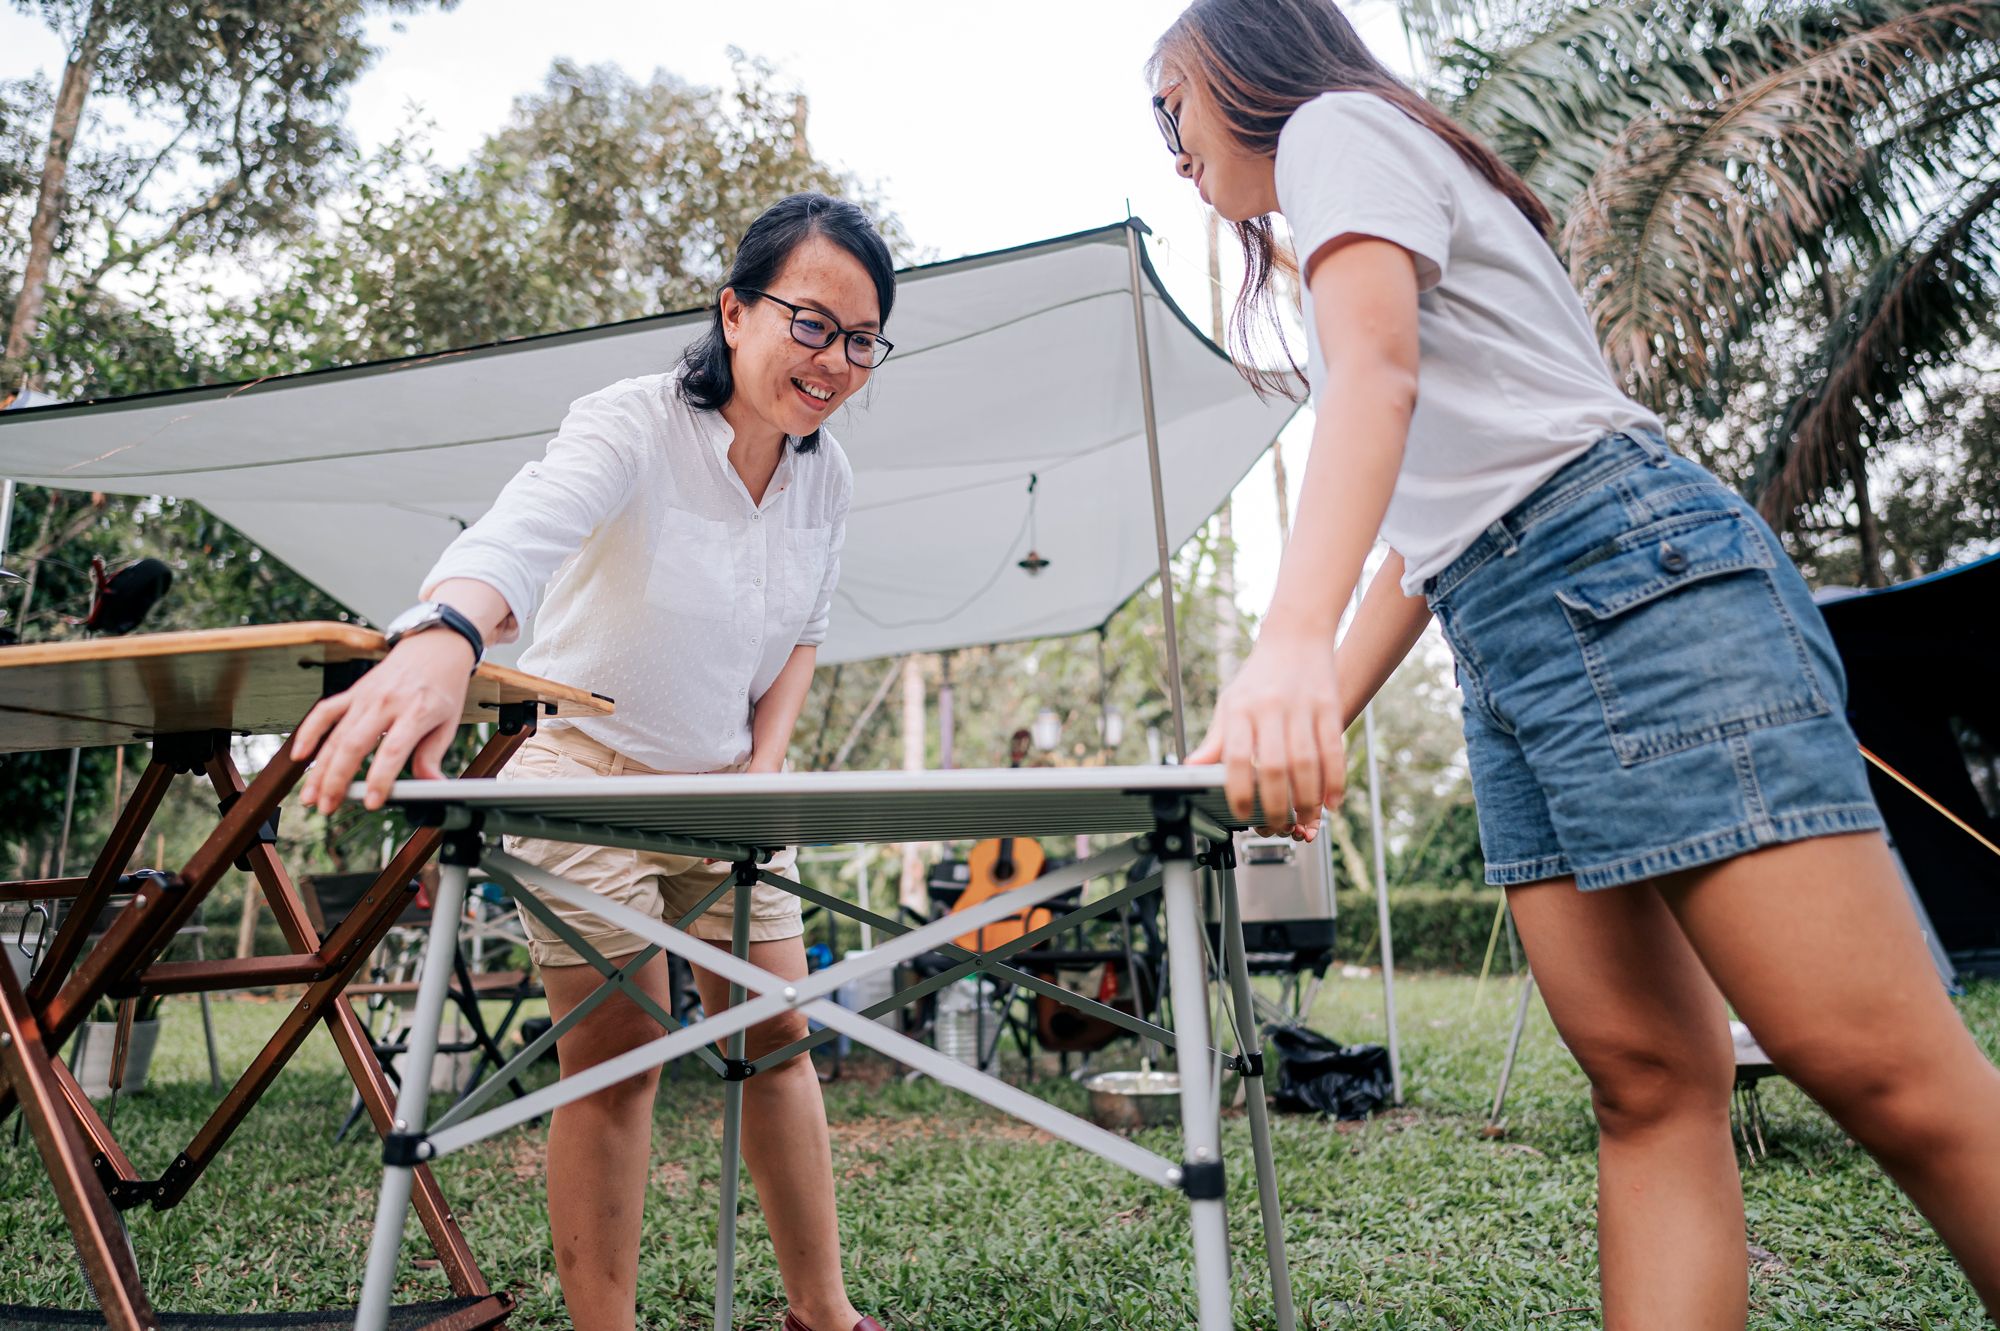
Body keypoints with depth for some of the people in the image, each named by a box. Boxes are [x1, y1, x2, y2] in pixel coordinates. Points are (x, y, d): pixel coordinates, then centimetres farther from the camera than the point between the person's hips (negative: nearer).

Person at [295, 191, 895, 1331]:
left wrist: (766, 765, -6)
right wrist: (444, 638, -63)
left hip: (728, 788, 6)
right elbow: (526, 526, -42)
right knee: (619, 1058, -3)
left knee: (778, 1032, 8)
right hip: (592, 776, -5)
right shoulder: (635, 426, -21)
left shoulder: (827, 478, -3)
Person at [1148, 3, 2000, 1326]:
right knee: (1649, 1085, 2)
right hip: (1508, 647, 10)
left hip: (1628, 572, -10)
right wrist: (1316, 723, 22)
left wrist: (1291, 644, -31)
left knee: (1889, 1076, -10)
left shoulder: (1336, 122, 7)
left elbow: (1379, 369, -17)